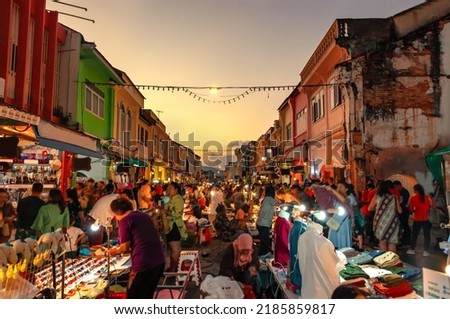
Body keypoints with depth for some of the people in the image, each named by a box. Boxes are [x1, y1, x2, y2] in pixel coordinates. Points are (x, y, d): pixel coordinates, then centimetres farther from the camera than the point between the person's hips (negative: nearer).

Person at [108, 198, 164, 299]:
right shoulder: (145, 216, 16)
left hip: (143, 264, -7)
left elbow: (125, 248, -5)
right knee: (147, 296, 22)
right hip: (159, 261, 7)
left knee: (133, 298, 9)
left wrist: (115, 251, 16)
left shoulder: (125, 221, -5)